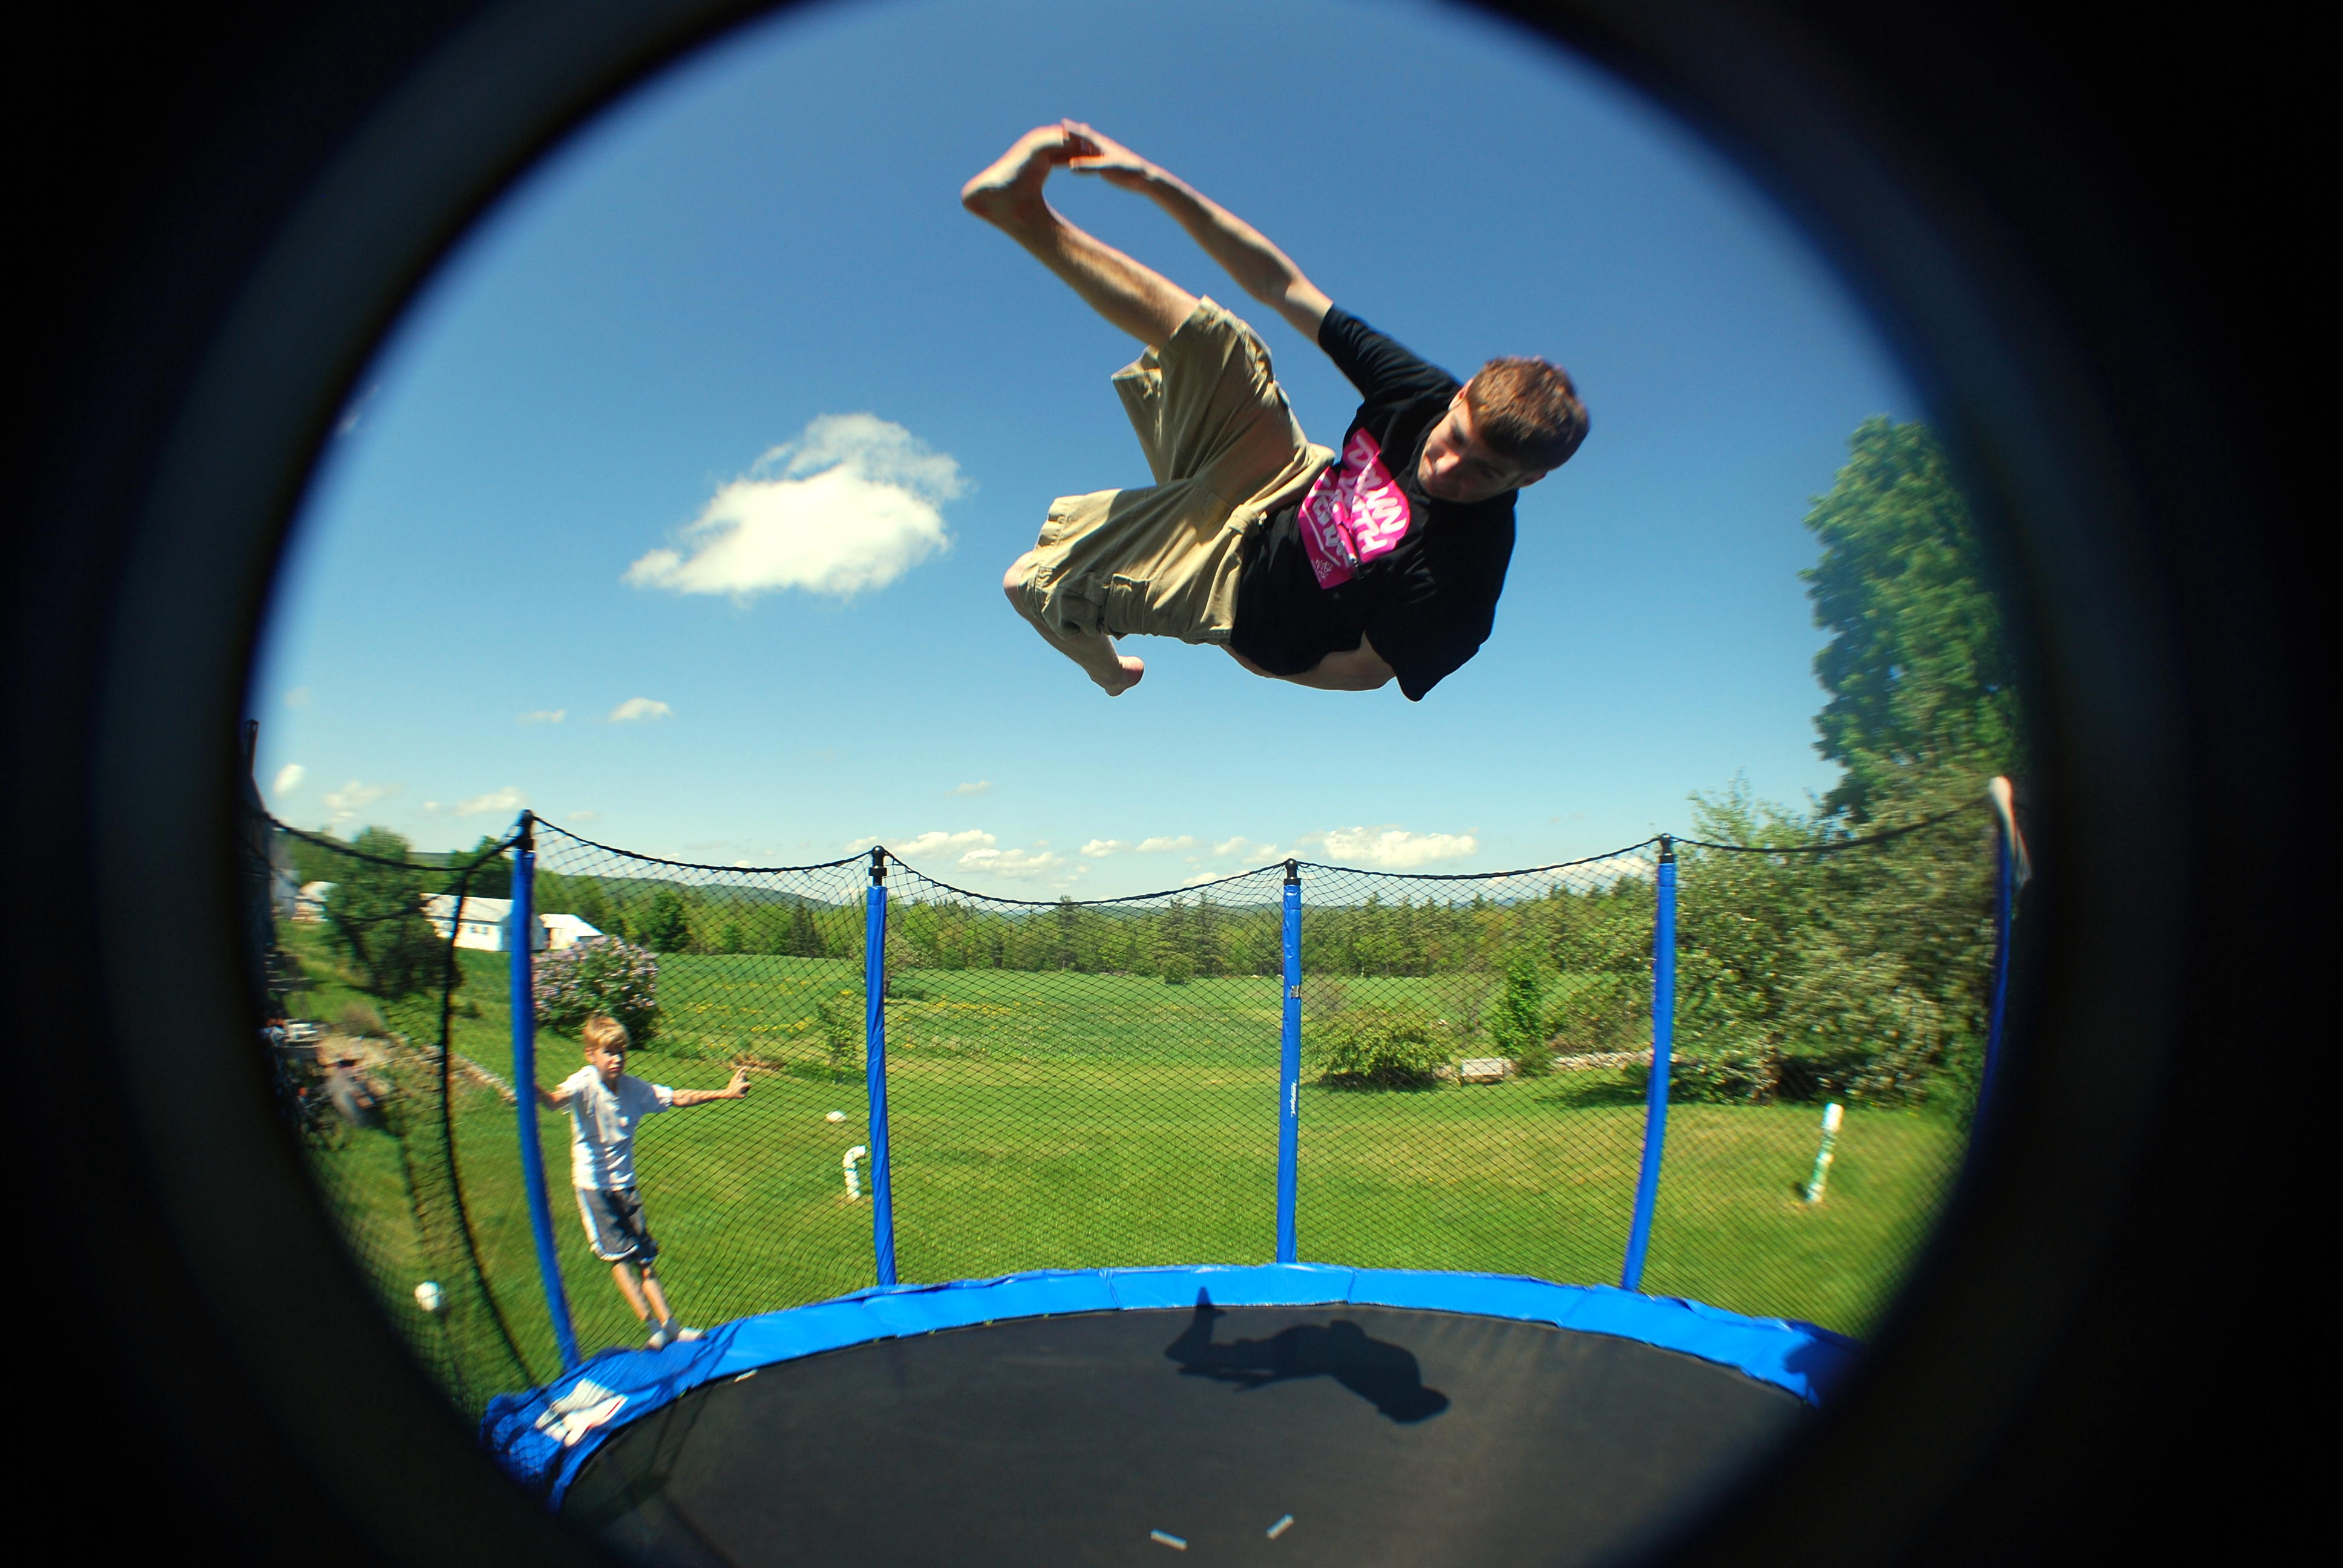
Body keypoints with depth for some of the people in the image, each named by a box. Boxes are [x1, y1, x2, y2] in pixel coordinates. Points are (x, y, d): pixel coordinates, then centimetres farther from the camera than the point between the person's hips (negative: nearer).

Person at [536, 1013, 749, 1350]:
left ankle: (669, 1325, 8)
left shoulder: (634, 1088, -3)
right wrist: (536, 1090, -63)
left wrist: (725, 1093, 1)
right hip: (593, 1185, -4)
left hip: (625, 1184, 4)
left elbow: (677, 1098, 5)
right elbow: (557, 1099, -39)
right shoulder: (584, 1084, -17)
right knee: (619, 1256, -8)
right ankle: (655, 1327, -5)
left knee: (644, 1257, 5)